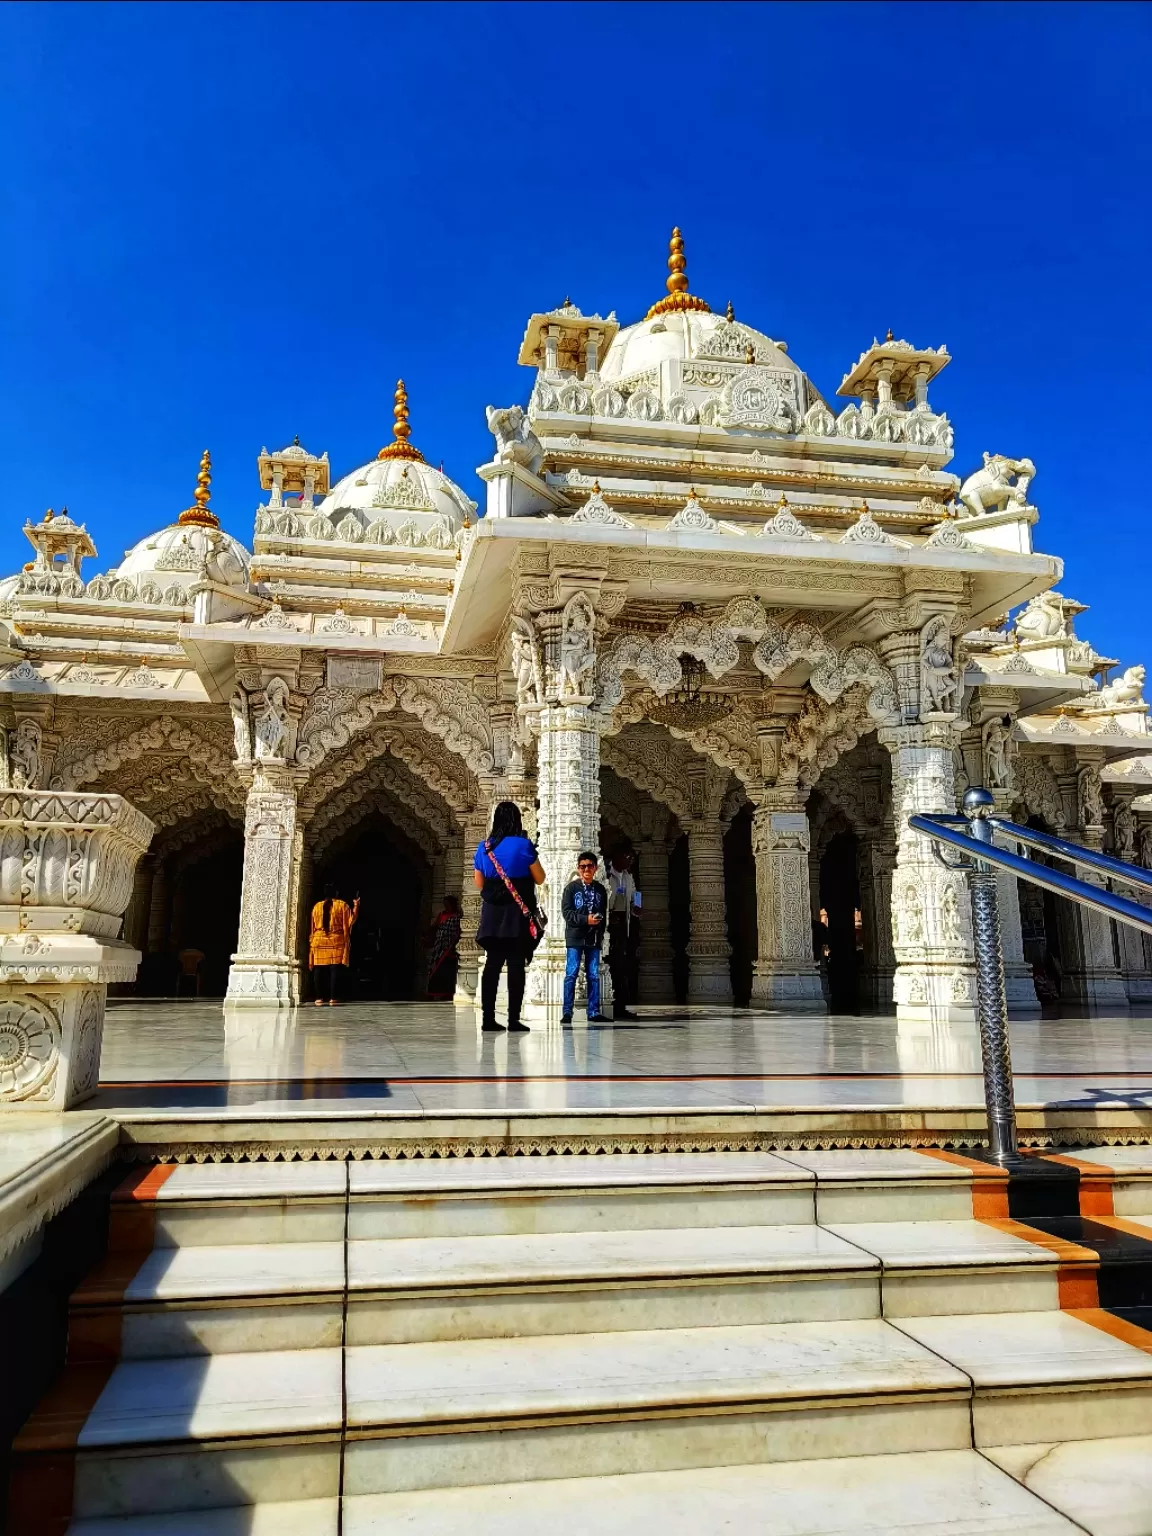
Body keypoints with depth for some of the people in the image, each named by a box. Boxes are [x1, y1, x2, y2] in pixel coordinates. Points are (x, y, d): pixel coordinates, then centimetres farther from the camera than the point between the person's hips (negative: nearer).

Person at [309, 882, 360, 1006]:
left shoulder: (317, 906, 8)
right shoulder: (342, 905, 0)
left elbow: (313, 927, 10)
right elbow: (349, 923, -1)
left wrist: (312, 941, 18)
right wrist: (356, 907, 4)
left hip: (319, 942, 2)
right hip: (337, 942, -2)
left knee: (319, 970, 5)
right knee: (335, 970, -2)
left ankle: (319, 998, 3)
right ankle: (333, 998, -7)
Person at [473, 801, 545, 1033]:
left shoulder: (483, 847, 6)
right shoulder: (523, 845, -8)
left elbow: (479, 884, 13)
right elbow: (539, 879, 0)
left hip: (492, 912, 4)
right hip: (517, 913, -4)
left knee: (492, 964, 8)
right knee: (516, 965, -2)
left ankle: (488, 1018, 7)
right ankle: (513, 1020, -4)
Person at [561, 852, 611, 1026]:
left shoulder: (600, 889, 10)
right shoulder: (571, 887, 1)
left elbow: (603, 914, 12)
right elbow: (566, 912, -6)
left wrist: (601, 933, 2)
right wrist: (586, 919, -16)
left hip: (594, 938, 3)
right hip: (575, 937, -3)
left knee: (594, 975, 4)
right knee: (571, 974, -4)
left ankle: (593, 1012, 9)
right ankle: (567, 1012, 0)